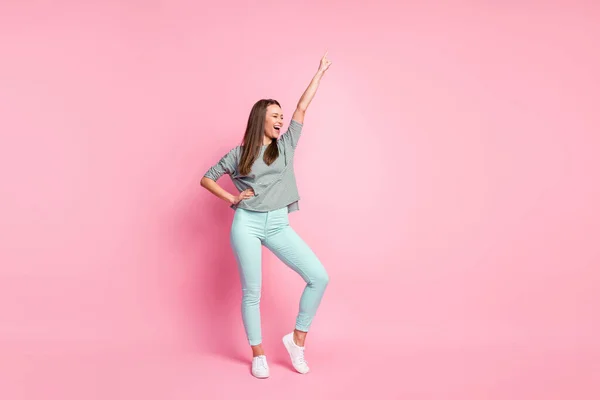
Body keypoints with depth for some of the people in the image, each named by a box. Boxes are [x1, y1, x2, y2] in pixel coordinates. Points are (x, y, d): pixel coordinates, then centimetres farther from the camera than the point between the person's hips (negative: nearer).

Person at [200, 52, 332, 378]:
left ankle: (297, 339, 7)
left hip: (279, 226, 3)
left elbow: (302, 107, 9)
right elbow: (206, 179, 10)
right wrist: (232, 198, -1)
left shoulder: (286, 145, 10)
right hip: (247, 224, -3)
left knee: (319, 277, -9)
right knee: (252, 292, 0)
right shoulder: (238, 154, 4)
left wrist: (319, 73, 10)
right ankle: (258, 355, 17)